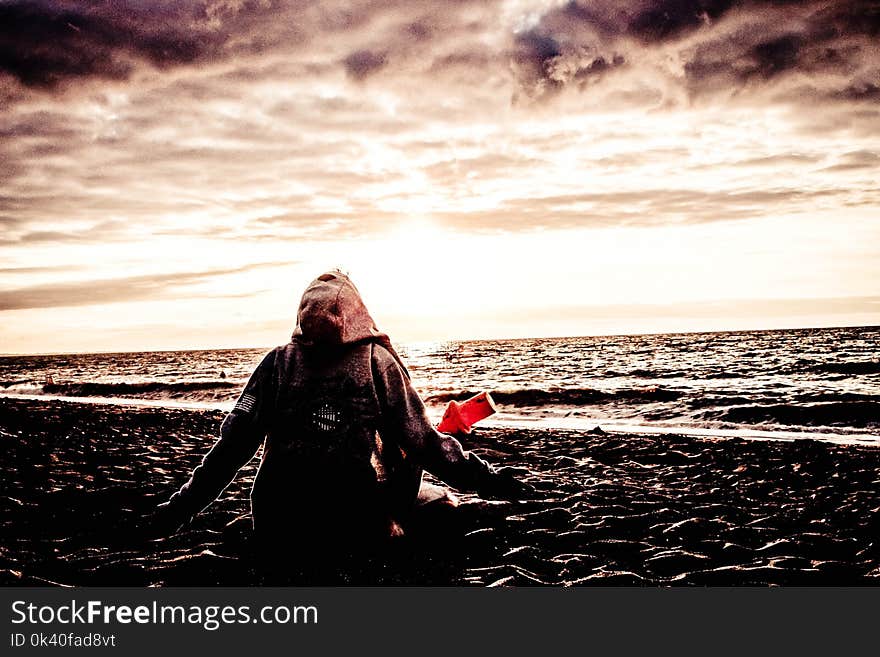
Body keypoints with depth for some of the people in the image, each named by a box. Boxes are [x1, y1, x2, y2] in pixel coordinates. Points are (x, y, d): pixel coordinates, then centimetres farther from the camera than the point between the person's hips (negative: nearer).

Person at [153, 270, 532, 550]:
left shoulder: (277, 363, -3)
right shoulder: (378, 362, -7)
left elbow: (233, 445, -3)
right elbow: (422, 442, -7)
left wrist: (182, 506, 5)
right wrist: (486, 479, 0)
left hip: (278, 530, 3)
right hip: (361, 528, -3)